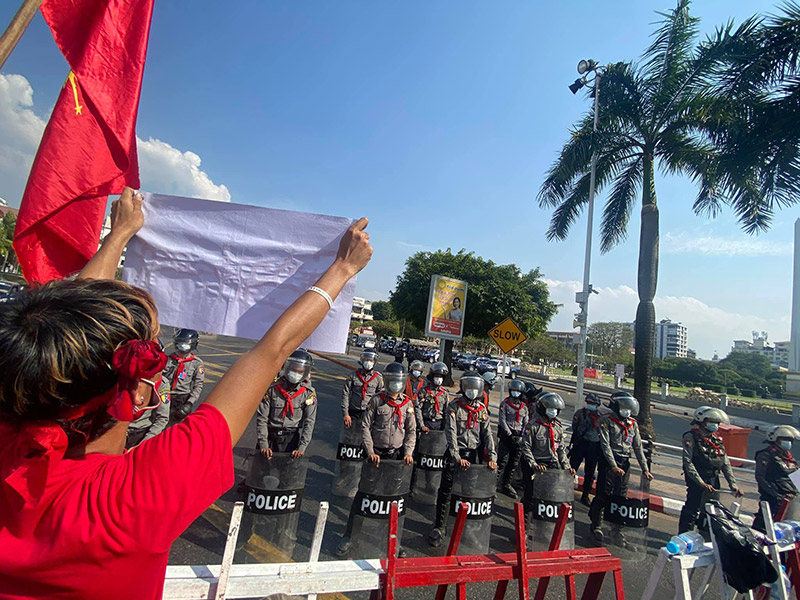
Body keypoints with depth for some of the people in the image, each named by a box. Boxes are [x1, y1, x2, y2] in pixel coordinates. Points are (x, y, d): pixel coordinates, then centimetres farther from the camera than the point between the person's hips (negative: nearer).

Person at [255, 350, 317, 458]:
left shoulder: (309, 393, -7)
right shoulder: (272, 389, -8)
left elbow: (309, 422, -8)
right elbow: (261, 418, -5)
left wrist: (301, 448, -14)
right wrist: (263, 445, -10)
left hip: (293, 439, -1)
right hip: (271, 437, 1)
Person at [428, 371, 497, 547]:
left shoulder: (482, 409, 6)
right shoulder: (454, 407, -7)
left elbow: (487, 433, 3)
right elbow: (451, 433, -15)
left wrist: (492, 457, -9)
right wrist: (457, 458, -24)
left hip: (474, 454, 4)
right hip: (455, 454, -3)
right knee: (446, 491, -2)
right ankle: (439, 527, 11)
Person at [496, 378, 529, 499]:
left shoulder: (524, 407, 12)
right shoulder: (505, 404, -1)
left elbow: (526, 423, 11)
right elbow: (502, 420, -8)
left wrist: (521, 436, -3)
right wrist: (510, 435, -13)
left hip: (518, 436, 5)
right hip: (505, 435, -5)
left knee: (514, 463, 8)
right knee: (502, 461, -9)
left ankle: (506, 484, 20)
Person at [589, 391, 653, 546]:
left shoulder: (633, 424, 11)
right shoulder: (607, 421, -7)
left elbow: (638, 447, 12)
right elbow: (605, 445, -13)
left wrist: (645, 469, 6)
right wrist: (614, 466, -21)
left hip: (625, 464, 5)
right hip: (608, 462, -5)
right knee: (603, 496, -2)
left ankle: (617, 532, 20)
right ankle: (596, 527, 15)